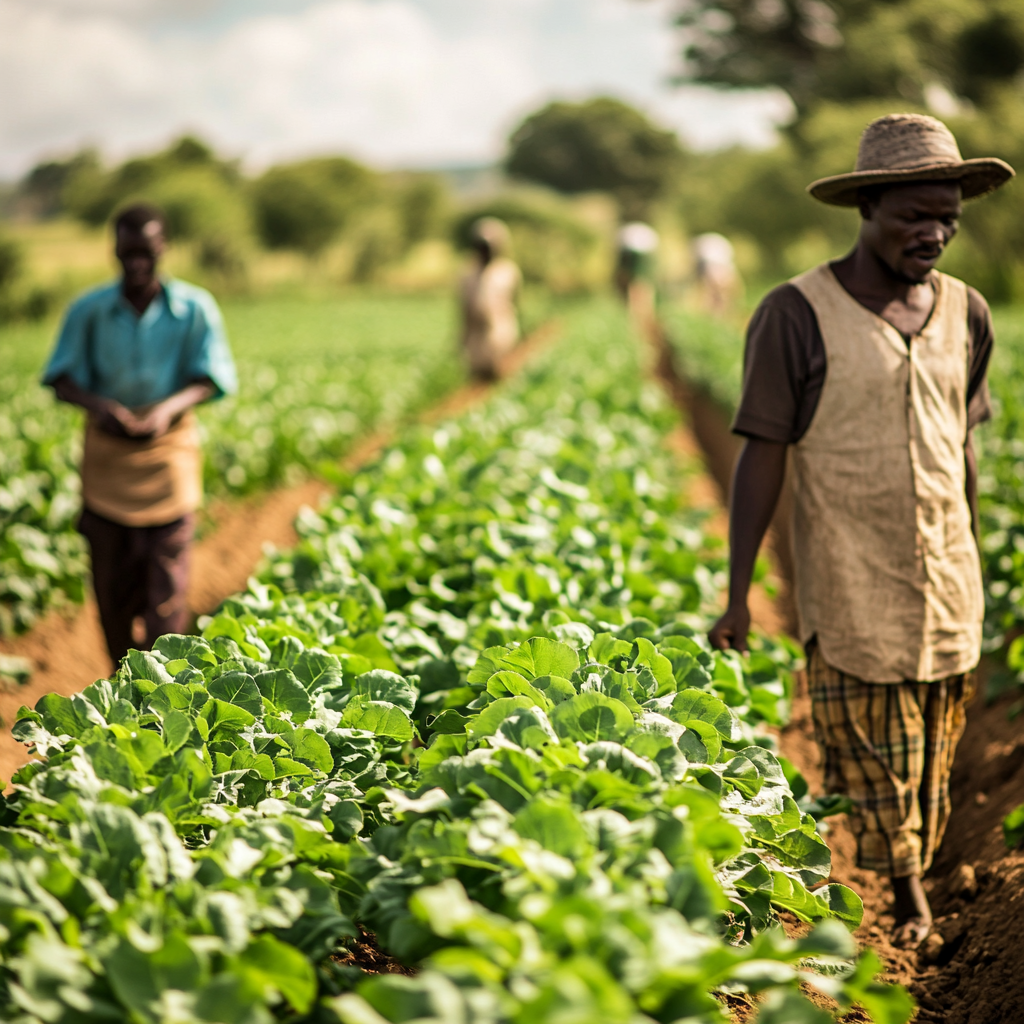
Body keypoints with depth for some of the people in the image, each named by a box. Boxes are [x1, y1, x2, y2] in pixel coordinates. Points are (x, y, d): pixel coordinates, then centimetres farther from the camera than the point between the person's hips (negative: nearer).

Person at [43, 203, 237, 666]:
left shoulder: (195, 307, -6)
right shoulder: (88, 310, -4)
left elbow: (209, 379, -6)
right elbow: (61, 377, -3)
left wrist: (170, 407, -26)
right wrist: (99, 405, -24)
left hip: (168, 449, -1)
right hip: (107, 452, 2)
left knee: (166, 576, -5)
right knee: (112, 576, 8)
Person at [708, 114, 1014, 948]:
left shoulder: (965, 314, 7)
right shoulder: (797, 315, -9)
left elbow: (962, 449, 15)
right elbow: (762, 458, -7)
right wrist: (738, 595, -8)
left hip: (948, 590, 4)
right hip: (850, 591, -4)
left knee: (932, 760, 11)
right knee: (872, 763, 2)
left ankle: (912, 888, 27)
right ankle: (908, 899, 19)